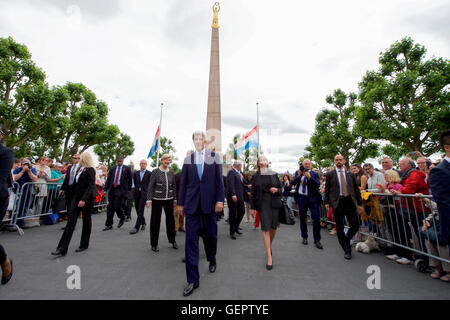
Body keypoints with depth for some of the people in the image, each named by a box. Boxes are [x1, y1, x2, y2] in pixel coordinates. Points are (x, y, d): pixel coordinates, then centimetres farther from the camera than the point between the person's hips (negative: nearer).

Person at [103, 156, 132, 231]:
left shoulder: (127, 168, 0)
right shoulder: (113, 168, 10)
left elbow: (130, 179, 4)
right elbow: (108, 179, 9)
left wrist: (129, 189, 4)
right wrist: (105, 189, 2)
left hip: (121, 190, -4)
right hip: (112, 189, 4)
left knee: (117, 206, -8)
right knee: (110, 207, 6)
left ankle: (122, 218, 22)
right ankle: (109, 225, 17)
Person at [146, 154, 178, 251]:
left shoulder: (171, 173, 6)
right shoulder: (155, 172, -4)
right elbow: (151, 186, -5)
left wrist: (175, 199, 10)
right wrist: (149, 199, -10)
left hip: (169, 199, 3)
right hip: (157, 199, -3)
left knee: (171, 219, 7)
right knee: (155, 221, 4)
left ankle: (172, 240, 25)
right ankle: (154, 244, 21)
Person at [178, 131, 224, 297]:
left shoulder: (214, 157, 3)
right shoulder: (188, 159, 8)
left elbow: (219, 179, -1)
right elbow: (183, 182, 8)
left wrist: (220, 200, -7)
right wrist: (181, 203, 8)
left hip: (209, 203, -1)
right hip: (192, 204, 1)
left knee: (210, 235, 14)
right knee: (191, 241, 2)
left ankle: (212, 259, 45)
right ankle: (193, 280, 16)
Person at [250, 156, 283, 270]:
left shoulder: (274, 174, 5)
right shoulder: (255, 176, 2)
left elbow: (281, 188, 11)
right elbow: (253, 193, 4)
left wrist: (277, 190, -13)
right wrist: (252, 207, 3)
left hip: (274, 203, 2)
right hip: (262, 204, -2)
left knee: (273, 227, 9)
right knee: (265, 228, -5)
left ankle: (269, 245, 38)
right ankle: (269, 256, 4)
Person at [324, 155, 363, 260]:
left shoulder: (350, 174, 10)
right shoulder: (330, 174, 3)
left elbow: (356, 189, 12)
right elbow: (327, 189, 3)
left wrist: (360, 203, 8)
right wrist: (326, 202, -4)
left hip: (350, 201, 2)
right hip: (337, 202, -2)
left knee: (355, 225, -3)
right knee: (339, 228, 5)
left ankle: (346, 240, 27)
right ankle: (347, 249, 21)